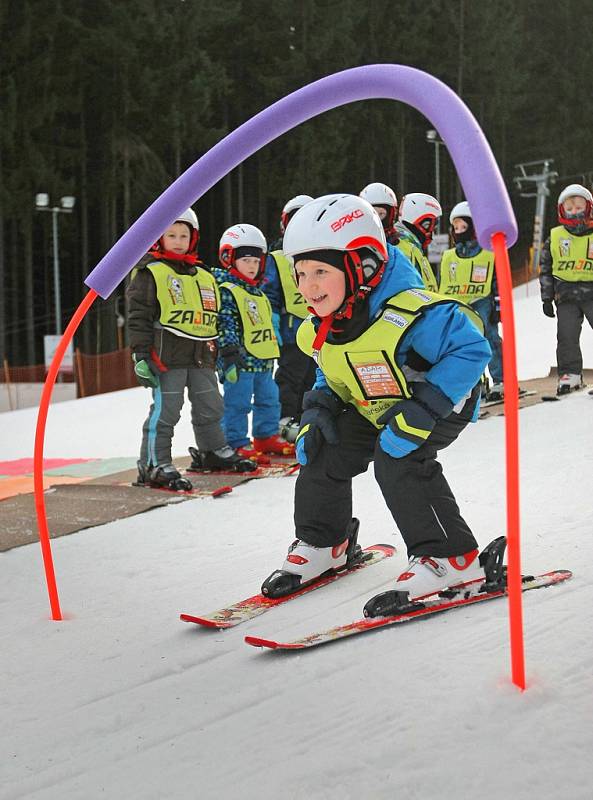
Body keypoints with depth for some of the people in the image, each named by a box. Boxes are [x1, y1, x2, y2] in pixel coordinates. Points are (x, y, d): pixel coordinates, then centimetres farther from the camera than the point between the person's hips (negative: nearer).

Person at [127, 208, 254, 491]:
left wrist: (215, 351, 24)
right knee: (165, 410, -8)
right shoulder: (150, 273, -3)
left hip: (200, 356, 7)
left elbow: (213, 317, 26)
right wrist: (141, 356, -15)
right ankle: (154, 464, -1)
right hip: (167, 354, -7)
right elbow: (139, 317, -8)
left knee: (210, 406, 16)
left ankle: (215, 451, 35)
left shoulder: (203, 276, 18)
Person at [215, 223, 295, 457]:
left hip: (263, 361, 9)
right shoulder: (227, 291, -10)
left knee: (269, 399, 16)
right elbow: (226, 325, -19)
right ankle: (237, 443, 2)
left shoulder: (258, 293, 17)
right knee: (237, 403, -4)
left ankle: (266, 437, 27)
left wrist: (271, 354, 28)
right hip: (240, 360, -9)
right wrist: (230, 352, -26)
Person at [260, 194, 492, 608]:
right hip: (373, 409, 8)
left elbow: (471, 350, -38)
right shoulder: (320, 331, -8)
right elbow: (330, 377, 12)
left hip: (443, 402, -8)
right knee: (325, 452, -4)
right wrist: (317, 411, -10)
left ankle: (450, 557, -17)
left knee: (396, 460, -29)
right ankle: (322, 543, 21)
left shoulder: (408, 314, -36)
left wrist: (417, 416, -41)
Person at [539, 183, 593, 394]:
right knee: (567, 336, -1)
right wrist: (547, 298, 8)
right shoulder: (555, 238, 7)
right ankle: (570, 374, 7)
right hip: (566, 295, 2)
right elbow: (545, 269, 11)